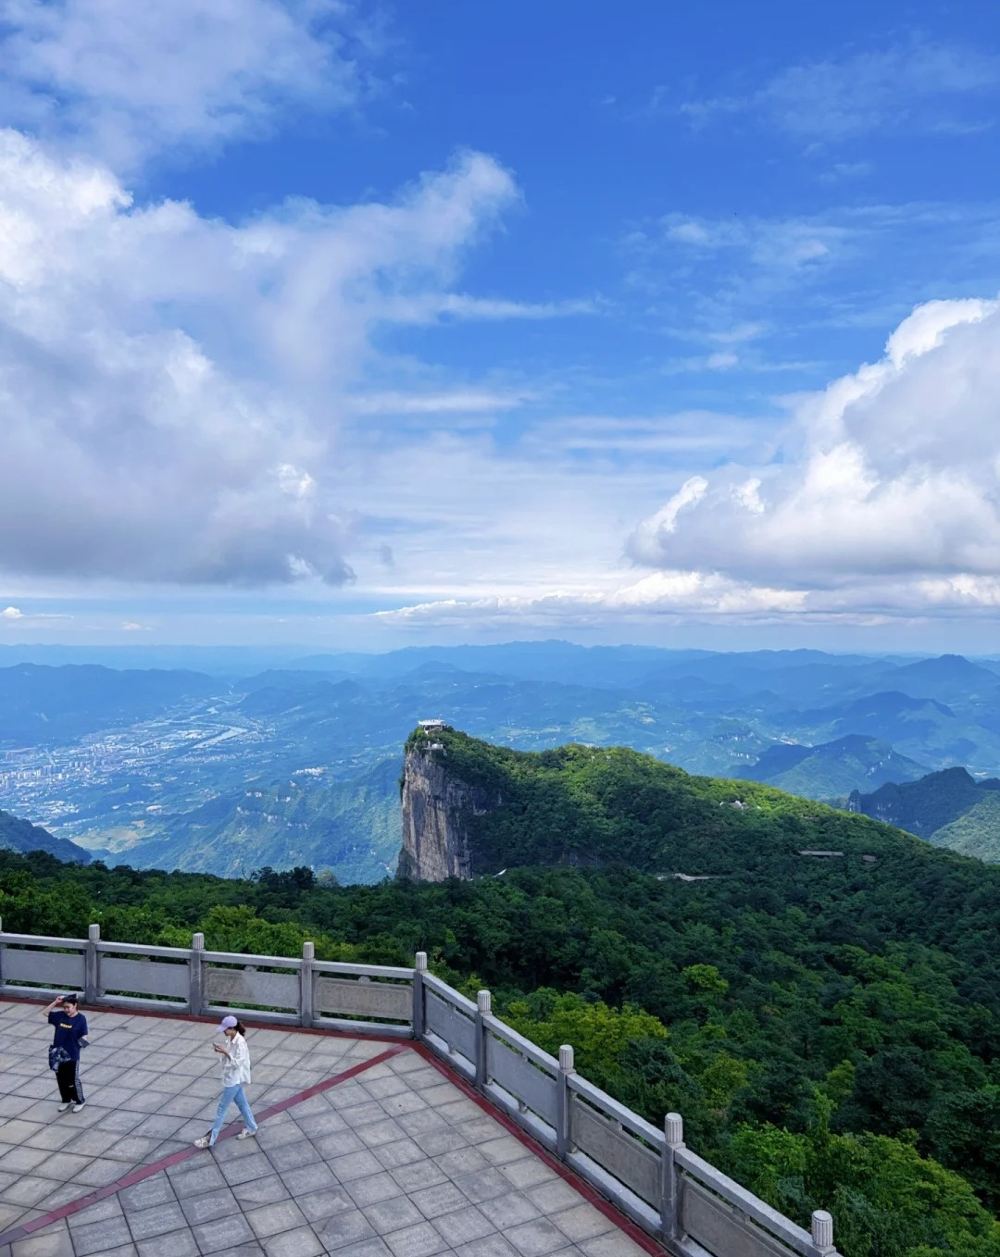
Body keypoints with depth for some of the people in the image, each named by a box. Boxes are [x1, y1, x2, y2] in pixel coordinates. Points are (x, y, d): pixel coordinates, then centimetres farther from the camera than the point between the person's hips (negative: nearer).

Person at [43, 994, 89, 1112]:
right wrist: (55, 1003, -6)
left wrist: (84, 1041, -32)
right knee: (61, 1079, 17)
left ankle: (80, 1101, 26)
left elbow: (83, 1036, -10)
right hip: (58, 1054, 5)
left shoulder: (81, 1019, -13)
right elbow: (44, 1013, 7)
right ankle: (66, 1100, 38)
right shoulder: (60, 1015, -1)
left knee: (73, 1080, 6)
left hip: (72, 1055, -5)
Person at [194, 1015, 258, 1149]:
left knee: (222, 1108, 2)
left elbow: (237, 1063, -25)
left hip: (233, 1080, -9)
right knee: (242, 1103, 21)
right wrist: (221, 1050, -7)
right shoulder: (231, 1039, 1)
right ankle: (251, 1129, 35)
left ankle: (210, 1139, 13)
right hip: (231, 1078, 9)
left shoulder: (240, 1042, -27)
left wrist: (225, 1052, -31)